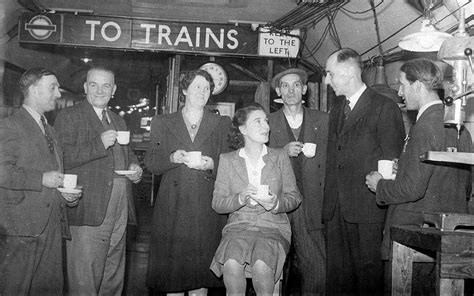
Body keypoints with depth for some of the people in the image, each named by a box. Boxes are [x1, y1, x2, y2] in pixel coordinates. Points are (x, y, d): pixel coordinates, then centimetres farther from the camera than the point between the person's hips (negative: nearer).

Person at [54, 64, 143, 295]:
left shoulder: (119, 121, 21)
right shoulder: (68, 117, -1)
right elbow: (60, 158, -14)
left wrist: (134, 168, 10)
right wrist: (99, 144, -20)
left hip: (119, 216, 7)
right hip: (87, 215, -7)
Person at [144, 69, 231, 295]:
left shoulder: (222, 124, 11)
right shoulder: (162, 123, 11)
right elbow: (150, 163, 6)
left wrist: (212, 165, -11)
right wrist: (172, 158, -12)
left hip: (207, 211, 0)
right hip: (172, 209, 0)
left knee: (201, 270, 2)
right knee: (171, 270, 1)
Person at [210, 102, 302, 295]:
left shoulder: (280, 156, 11)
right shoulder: (227, 160, 8)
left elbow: (294, 196, 8)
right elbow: (217, 203, 3)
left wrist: (276, 204, -13)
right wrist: (240, 198, -17)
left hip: (273, 227, 0)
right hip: (238, 226, 0)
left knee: (261, 265, -31)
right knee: (231, 264, -31)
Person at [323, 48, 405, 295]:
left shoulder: (385, 108, -6)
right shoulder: (336, 108, 17)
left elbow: (391, 162, -7)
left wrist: (382, 198, -10)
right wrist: (328, 199, 10)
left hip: (366, 209, -6)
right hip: (335, 208, 7)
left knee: (367, 269, 1)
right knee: (337, 272, 11)